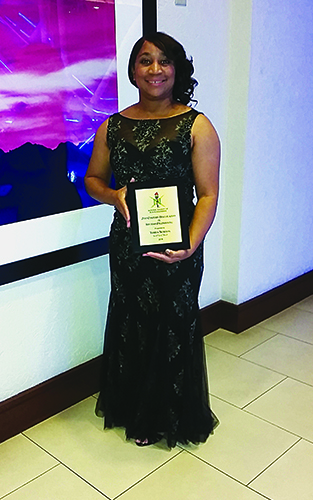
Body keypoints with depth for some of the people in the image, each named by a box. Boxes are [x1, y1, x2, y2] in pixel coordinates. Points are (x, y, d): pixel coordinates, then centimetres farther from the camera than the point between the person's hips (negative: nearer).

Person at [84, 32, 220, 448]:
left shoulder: (196, 126, -7)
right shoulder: (112, 127, 5)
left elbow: (207, 195, -10)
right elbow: (93, 179, 14)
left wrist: (191, 245, -24)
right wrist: (114, 196, -9)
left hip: (176, 248, -3)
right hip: (126, 244, 4)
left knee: (173, 327, 9)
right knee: (130, 324, 14)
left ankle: (173, 417, 35)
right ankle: (135, 410, 38)